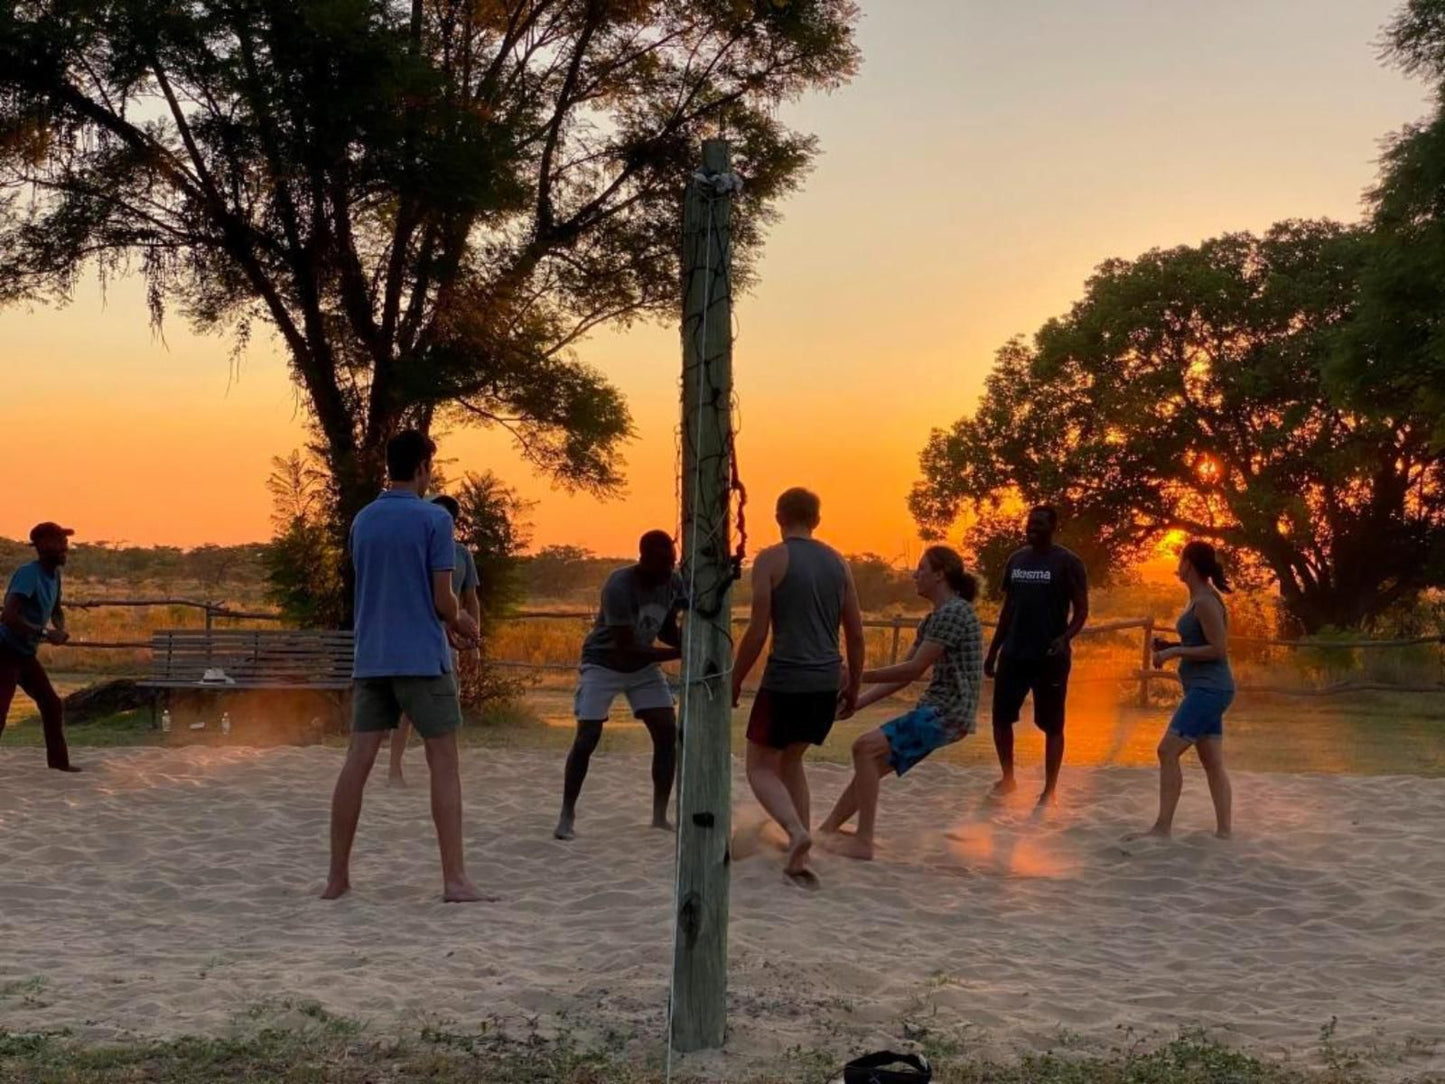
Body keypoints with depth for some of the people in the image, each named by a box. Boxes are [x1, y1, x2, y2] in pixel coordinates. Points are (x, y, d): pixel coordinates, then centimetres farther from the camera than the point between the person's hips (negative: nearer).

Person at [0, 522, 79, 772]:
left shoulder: (54, 574, 5)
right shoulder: (28, 574, -21)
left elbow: (56, 610, 23)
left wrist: (60, 629, 1)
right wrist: (45, 634, -28)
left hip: (27, 655, 9)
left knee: (52, 705, 14)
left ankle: (58, 760, 26)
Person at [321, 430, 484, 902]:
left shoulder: (362, 521, 11)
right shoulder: (435, 519, -7)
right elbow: (443, 601, -10)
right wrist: (459, 623, 13)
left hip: (370, 658, 5)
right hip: (422, 659, -5)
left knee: (357, 761, 5)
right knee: (444, 763, 0)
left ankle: (337, 877, 8)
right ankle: (454, 879, -2)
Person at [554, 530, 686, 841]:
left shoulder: (674, 582, -13)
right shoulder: (619, 587, -32)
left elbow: (666, 630, 3)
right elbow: (627, 649, -33)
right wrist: (680, 652, -36)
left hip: (644, 666, 6)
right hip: (603, 664, -6)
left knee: (668, 732, -3)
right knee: (587, 739, -11)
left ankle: (660, 815, 6)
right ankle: (567, 815, 5)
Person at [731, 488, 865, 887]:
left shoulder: (770, 560, -5)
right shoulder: (838, 562, 10)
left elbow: (757, 632, -10)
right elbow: (856, 633, 11)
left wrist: (734, 682, 0)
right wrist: (854, 685, 21)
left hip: (786, 679, -5)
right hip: (827, 682, 5)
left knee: (761, 767, 9)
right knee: (790, 759, 23)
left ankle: (797, 831, -19)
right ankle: (799, 856, 16)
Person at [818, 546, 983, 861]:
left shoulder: (953, 612, -14)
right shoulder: (933, 619, 18)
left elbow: (914, 670, -18)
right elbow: (905, 673, 17)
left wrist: (859, 676, -12)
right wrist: (858, 703, 9)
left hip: (949, 711, -10)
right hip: (936, 708, 10)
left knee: (867, 747, -20)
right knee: (872, 761, 12)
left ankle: (864, 841, -19)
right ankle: (827, 830, 19)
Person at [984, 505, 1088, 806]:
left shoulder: (1067, 562, -6)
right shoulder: (1016, 560, 11)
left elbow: (1081, 610, -8)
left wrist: (1065, 638, -26)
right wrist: (993, 651, 14)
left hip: (1050, 657, -5)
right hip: (1014, 654, 6)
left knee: (1051, 725, 3)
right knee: (1001, 716, 7)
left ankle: (1050, 790, 11)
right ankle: (1007, 778, 23)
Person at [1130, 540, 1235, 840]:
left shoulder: (1206, 602, -15)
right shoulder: (1199, 599, 14)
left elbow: (1218, 649, -18)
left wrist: (1175, 652, -15)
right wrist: (1171, 647, 10)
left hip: (1209, 689, -10)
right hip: (1204, 689, 10)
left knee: (1168, 751, -11)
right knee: (1212, 762, 9)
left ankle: (1163, 827, -9)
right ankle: (1224, 829, 11)